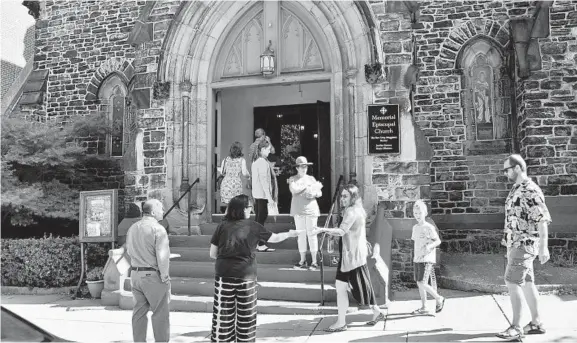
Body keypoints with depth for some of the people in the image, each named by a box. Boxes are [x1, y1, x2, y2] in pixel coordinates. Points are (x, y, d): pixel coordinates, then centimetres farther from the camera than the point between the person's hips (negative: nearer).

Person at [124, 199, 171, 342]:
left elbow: (129, 250, 14)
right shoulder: (158, 229, -16)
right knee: (160, 313, 4)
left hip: (135, 274, 7)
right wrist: (164, 276, -11)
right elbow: (162, 256, -20)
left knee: (139, 311, 15)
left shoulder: (132, 228, 7)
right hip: (152, 276, -7)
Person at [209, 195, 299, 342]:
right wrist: (289, 234, 32)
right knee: (246, 313, 13)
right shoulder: (253, 226, 1)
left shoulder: (222, 226, 3)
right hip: (246, 274, -1)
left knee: (223, 312, 9)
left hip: (224, 274, 1)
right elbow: (275, 238, 15)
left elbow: (212, 254, 5)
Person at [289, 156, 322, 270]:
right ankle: (303, 260, 13)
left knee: (312, 234, -1)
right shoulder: (292, 179, 6)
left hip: (311, 209, 0)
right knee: (301, 234, 4)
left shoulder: (311, 178, 12)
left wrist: (314, 193, -13)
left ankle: (314, 261, 3)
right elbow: (294, 190, -13)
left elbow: (320, 193, 10)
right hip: (298, 210, 0)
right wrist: (308, 186, -11)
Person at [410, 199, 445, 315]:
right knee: (419, 284, 8)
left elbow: (438, 241, -9)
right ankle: (424, 308, 17)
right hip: (417, 259, 7)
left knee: (422, 283, -13)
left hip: (427, 259, -7)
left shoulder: (429, 227, -9)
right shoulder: (415, 227, 12)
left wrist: (429, 246, -27)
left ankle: (439, 299, 7)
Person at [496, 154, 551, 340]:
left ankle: (516, 328, -3)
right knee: (526, 283, 13)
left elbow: (542, 220, -19)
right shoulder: (516, 189, 13)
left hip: (524, 244, -9)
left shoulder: (531, 190, -16)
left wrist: (543, 247, -21)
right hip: (515, 244, 9)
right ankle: (536, 323, 22)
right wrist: (509, 245, 21)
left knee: (512, 282, -9)